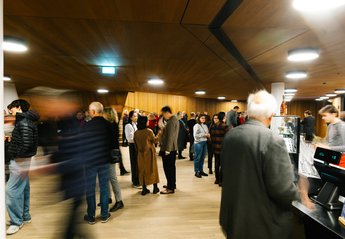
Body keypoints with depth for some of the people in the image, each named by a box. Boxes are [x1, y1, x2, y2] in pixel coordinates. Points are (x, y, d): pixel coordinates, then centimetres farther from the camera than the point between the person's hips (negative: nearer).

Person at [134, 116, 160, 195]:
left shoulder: (136, 133, -4)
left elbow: (135, 144, 5)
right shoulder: (149, 131, -17)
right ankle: (155, 188, 16)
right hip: (149, 153, -3)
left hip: (140, 154, 3)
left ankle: (144, 189, 14)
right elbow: (154, 140, -6)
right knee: (152, 169, 9)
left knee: (142, 170, 11)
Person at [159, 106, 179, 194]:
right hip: (172, 148, 11)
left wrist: (167, 149, -22)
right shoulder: (174, 119, 13)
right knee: (171, 167, 19)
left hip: (169, 148, -11)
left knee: (168, 168, -5)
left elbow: (170, 136, -22)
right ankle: (172, 184, 32)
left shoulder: (171, 121, -18)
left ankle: (170, 188, 2)